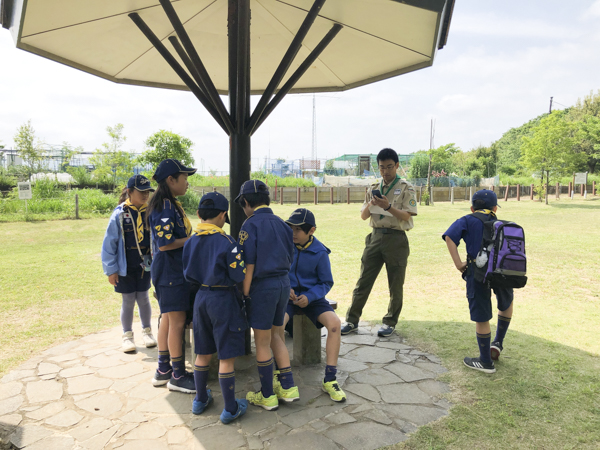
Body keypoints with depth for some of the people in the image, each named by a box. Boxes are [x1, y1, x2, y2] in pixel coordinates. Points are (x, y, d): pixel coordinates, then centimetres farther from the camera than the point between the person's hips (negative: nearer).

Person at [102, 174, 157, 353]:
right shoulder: (120, 214, -11)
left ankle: (147, 331, 30)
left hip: (144, 265, 2)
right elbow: (109, 243, -7)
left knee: (143, 298, 11)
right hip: (125, 267, -2)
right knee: (128, 301, 8)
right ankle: (127, 336, 25)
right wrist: (111, 269, -7)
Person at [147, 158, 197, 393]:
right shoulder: (164, 207, -18)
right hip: (170, 272, -10)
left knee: (167, 319, 16)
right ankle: (178, 376, 11)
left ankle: (163, 370, 28)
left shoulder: (172, 204, 13)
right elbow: (164, 243, -23)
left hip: (175, 270, 10)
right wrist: (193, 239, -14)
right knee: (177, 322, -1)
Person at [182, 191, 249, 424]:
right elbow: (239, 275, -16)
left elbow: (188, 274, 9)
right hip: (223, 299, -6)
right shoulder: (226, 242, -18)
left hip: (201, 297, 6)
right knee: (226, 357, 3)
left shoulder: (190, 242, 2)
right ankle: (230, 409, 15)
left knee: (203, 353, 20)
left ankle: (200, 400, 34)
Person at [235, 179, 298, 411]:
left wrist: (244, 294, -9)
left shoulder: (251, 225, -11)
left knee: (262, 342, 7)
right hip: (283, 283, 7)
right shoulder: (281, 223, 9)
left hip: (263, 286, -7)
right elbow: (289, 258, 13)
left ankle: (267, 396, 18)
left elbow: (248, 264, -15)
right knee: (276, 337, 20)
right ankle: (288, 387, 22)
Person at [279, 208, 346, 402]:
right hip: (287, 294, 0)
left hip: (311, 296, 1)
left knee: (334, 322, -24)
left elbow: (326, 283, 1)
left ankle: (329, 379, -10)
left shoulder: (319, 252, -6)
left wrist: (309, 297, -16)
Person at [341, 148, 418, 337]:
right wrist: (370, 204, -10)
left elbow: (406, 216, -9)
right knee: (363, 281, 3)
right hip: (375, 236, 3)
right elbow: (363, 216, 11)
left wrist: (388, 206, -23)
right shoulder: (373, 189, 12)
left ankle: (390, 322, 19)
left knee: (395, 285, 5)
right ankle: (352, 321, 9)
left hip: (396, 238, -3)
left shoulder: (406, 188, 0)